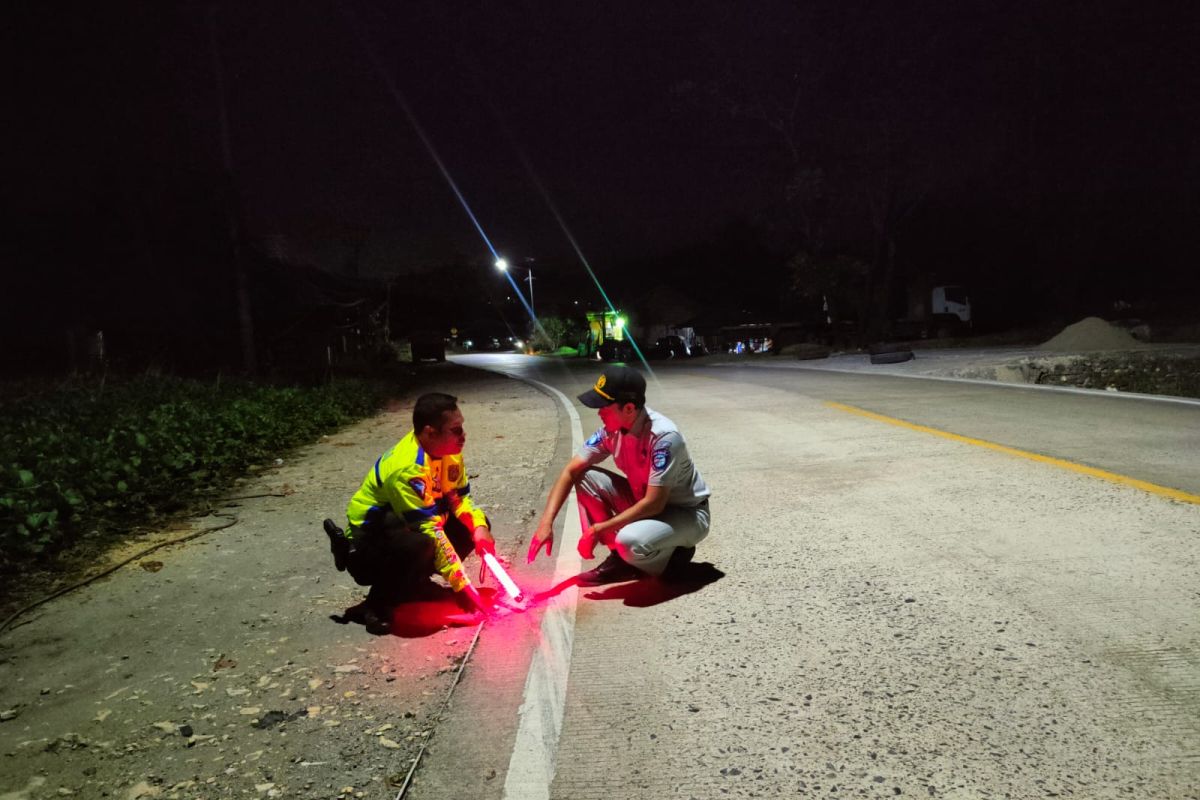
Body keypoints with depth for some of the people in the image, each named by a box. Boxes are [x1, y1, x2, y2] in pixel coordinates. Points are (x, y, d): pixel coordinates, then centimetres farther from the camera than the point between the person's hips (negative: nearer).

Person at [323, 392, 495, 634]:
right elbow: (429, 531, -33)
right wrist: (463, 585, -32)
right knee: (420, 545, -38)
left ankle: (414, 582, 6)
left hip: (405, 525, 9)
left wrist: (479, 528, -21)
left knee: (474, 525, -4)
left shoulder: (446, 449, -8)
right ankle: (376, 605, -12)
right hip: (370, 536, -9)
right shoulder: (408, 469, -32)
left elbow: (460, 496, 0)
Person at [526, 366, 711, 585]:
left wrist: (599, 529, -26)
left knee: (629, 541, -35)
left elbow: (654, 504, -31)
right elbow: (570, 471, -7)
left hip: (688, 513, -7)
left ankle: (673, 555, -1)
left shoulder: (664, 437, -31)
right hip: (644, 503, 7)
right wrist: (546, 522, -18)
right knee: (586, 478, -10)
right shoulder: (611, 429, -11)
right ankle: (620, 559, 0)